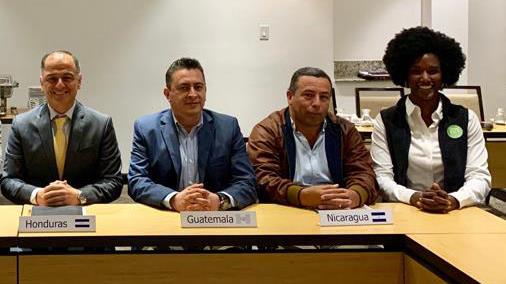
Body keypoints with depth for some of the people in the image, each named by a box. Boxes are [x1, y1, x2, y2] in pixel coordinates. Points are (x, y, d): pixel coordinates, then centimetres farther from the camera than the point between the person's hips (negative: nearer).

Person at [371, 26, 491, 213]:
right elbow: (381, 177, 0)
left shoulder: (466, 119, 9)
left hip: (455, 214, 0)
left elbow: (479, 177, 2)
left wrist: (453, 201, -19)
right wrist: (414, 198, -20)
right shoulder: (386, 122, 6)